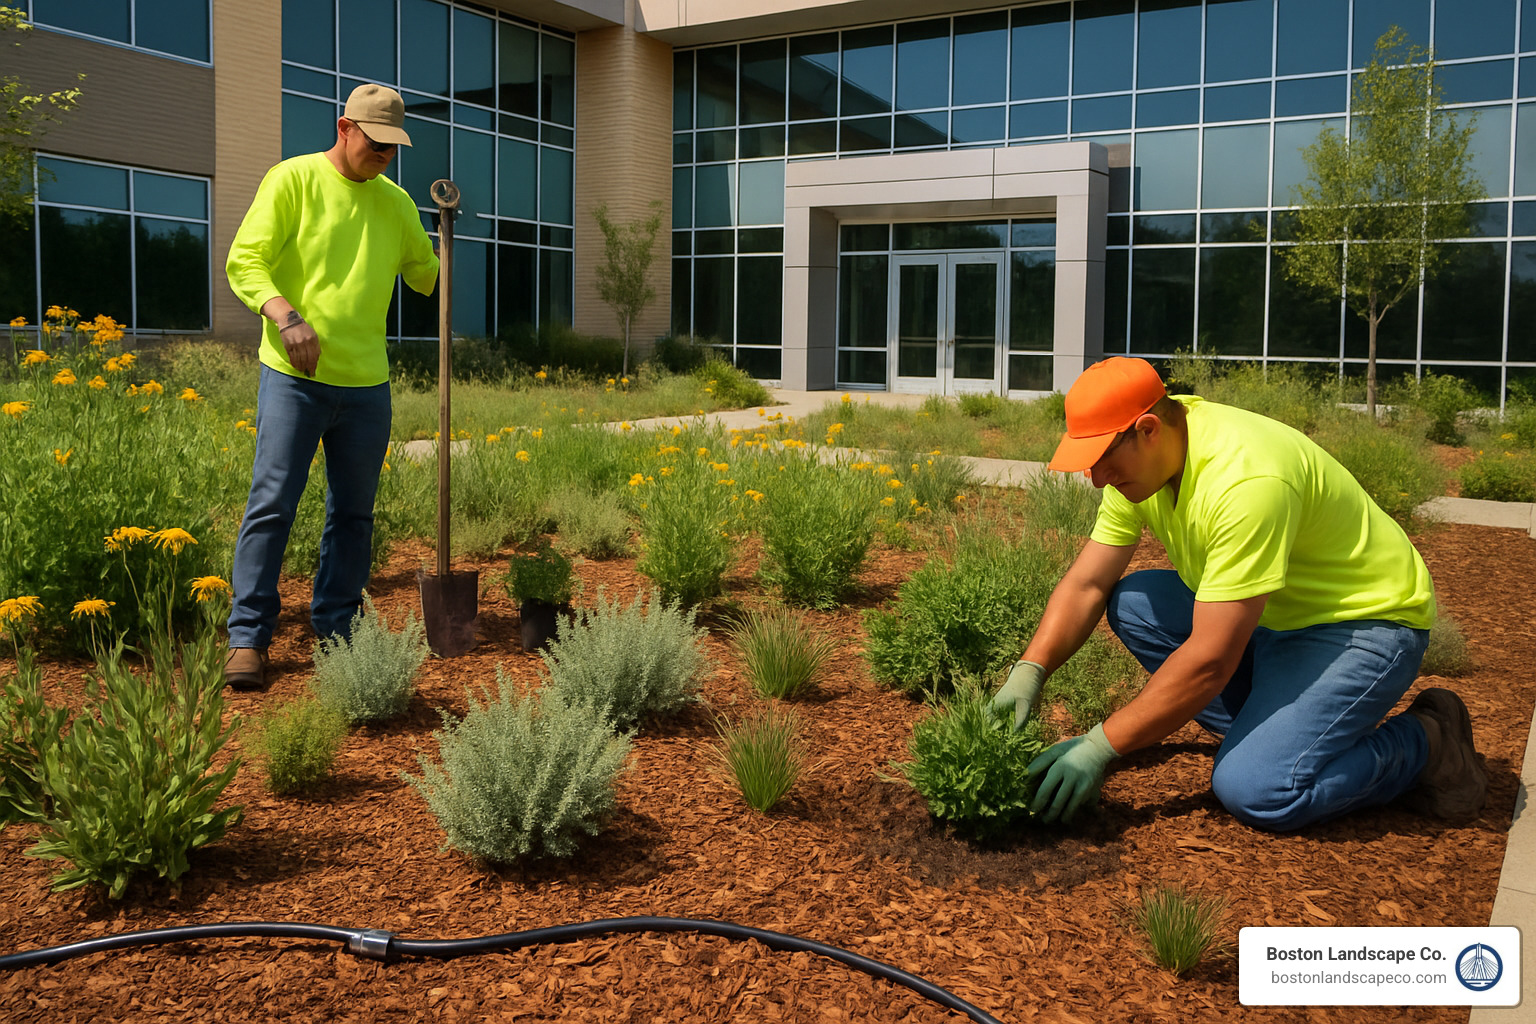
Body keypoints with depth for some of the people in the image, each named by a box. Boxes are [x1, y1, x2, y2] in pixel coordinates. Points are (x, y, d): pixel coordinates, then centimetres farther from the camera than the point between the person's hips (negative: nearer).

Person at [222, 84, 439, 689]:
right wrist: (285, 314, -24)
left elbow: (427, 277, 25)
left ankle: (334, 629, 20)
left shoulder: (396, 202, 15)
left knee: (353, 513, 9)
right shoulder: (293, 178, 0)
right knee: (271, 505, -6)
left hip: (367, 383, 5)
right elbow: (244, 261, -6)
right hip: (294, 375, -5)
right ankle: (247, 637, 2)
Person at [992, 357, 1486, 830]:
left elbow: (1210, 659, -32)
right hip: (1274, 615, 9)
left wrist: (1101, 746, -28)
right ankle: (1266, 728, 4)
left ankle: (1425, 745, 0)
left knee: (1252, 788, -24)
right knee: (1130, 603, -3)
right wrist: (1029, 671, -14)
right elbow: (1084, 585, 0)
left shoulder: (1245, 480, -33)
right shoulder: (1138, 457, -6)